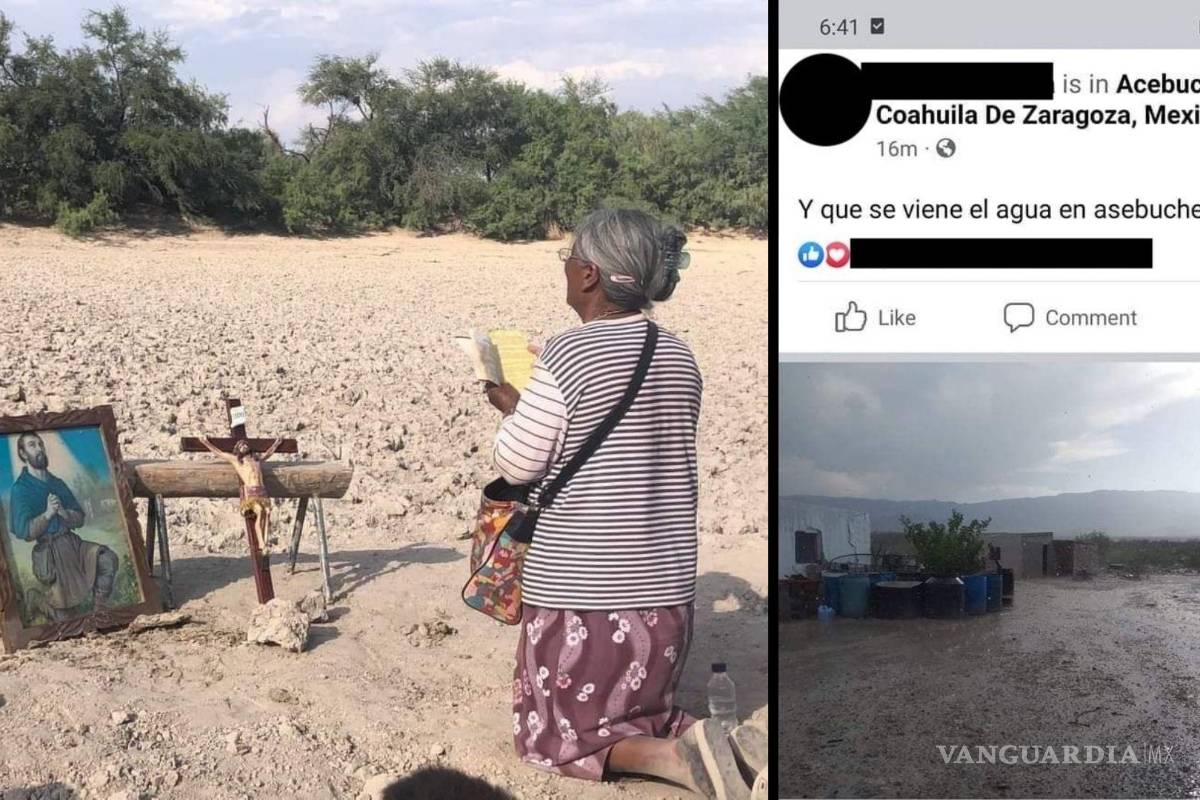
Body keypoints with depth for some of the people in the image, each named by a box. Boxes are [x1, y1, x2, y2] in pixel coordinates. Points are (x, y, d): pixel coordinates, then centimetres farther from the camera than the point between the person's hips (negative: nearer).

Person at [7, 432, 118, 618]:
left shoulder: (57, 483, 12)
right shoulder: (20, 488, -6)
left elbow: (80, 519, 7)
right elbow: (25, 532, -14)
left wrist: (63, 512, -12)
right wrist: (48, 513, -22)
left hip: (73, 542, 5)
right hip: (50, 552, -5)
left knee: (108, 559, -22)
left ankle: (99, 612, -10)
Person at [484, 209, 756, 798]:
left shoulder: (569, 356, -16)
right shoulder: (679, 358, 4)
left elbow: (516, 465, -9)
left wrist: (512, 407, 9)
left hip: (580, 592, -6)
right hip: (666, 589, 6)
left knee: (547, 735, 12)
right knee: (643, 709, 26)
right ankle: (686, 736, -5)